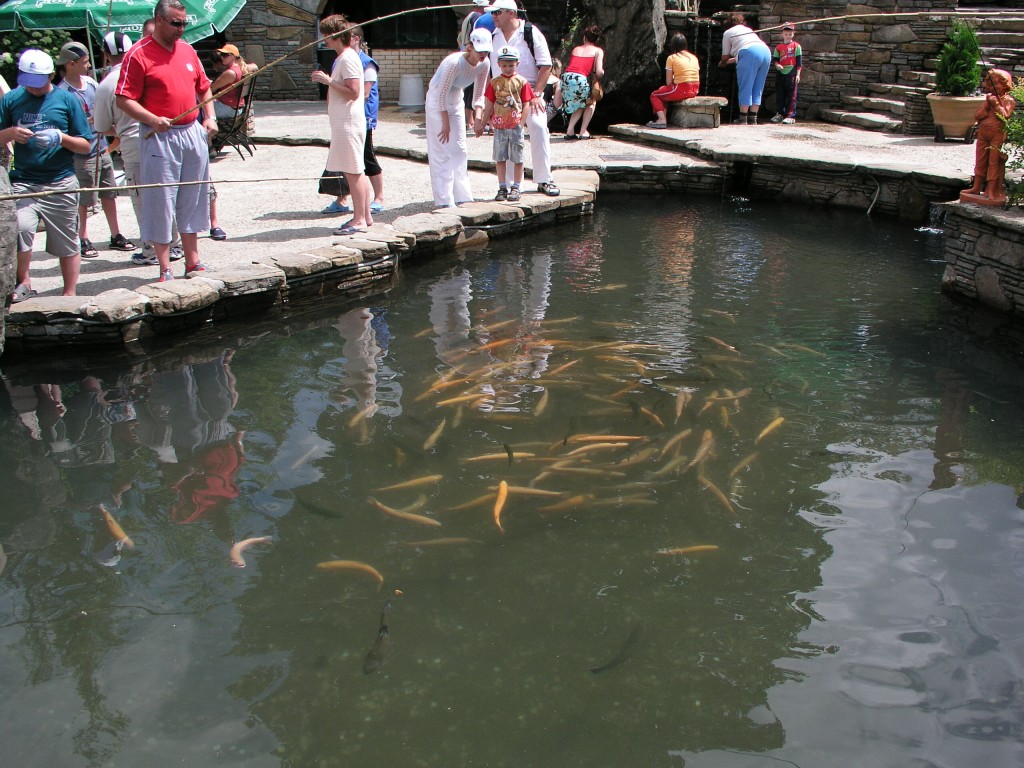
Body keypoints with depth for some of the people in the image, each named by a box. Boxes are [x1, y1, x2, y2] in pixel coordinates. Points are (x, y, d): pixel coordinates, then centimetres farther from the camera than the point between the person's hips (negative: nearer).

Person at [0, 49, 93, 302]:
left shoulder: (67, 100, 4)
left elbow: (86, 145, 4)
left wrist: (60, 138, -13)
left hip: (61, 184, 0)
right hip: (23, 183, 1)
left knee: (67, 244, 6)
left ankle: (70, 296, 20)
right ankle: (23, 282, 0)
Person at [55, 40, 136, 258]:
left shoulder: (91, 82, 6)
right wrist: (91, 121, -24)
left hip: (102, 149, 7)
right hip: (82, 155, -7)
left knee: (109, 194, 13)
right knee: (84, 200, 2)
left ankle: (116, 236, 23)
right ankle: (83, 240, 14)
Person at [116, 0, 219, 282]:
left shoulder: (188, 50, 12)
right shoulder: (138, 54, -7)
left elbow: (204, 87, 23)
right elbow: (124, 99, -11)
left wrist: (210, 117, 8)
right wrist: (153, 119, -24)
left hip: (194, 133, 6)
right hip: (160, 137, -6)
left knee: (193, 199, 11)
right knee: (161, 201, -2)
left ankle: (192, 261, 21)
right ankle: (165, 269, 5)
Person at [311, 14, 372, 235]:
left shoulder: (348, 59, -14)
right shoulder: (343, 58, 17)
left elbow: (353, 92, -22)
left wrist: (328, 81, -19)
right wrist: (326, 80, 15)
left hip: (349, 123, -11)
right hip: (344, 123, 11)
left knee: (353, 172, -7)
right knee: (355, 172, 13)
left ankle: (359, 220, -4)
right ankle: (365, 215, 19)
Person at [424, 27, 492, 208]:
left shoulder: (484, 64, -11)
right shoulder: (455, 62, -31)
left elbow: (479, 94, 1)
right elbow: (442, 94, -24)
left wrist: (478, 115, -15)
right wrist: (445, 124, -20)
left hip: (456, 102, 7)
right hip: (437, 103, -7)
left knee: (459, 149, 7)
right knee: (442, 151, -8)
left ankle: (462, 196, 14)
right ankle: (444, 200, -6)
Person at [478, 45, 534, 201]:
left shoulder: (522, 82, 0)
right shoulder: (495, 83, 6)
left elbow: (526, 105, -1)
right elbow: (489, 105, 10)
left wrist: (521, 123, -9)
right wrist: (482, 123, 10)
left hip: (516, 126, -2)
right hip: (499, 126, 2)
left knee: (517, 158, 2)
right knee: (500, 158, 6)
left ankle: (516, 188, 11)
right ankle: (502, 187, 15)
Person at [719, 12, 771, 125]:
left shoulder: (728, 32, 19)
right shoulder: (749, 30, 37)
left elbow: (725, 56, 20)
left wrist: (722, 63, 42)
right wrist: (733, 60, 57)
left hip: (750, 52, -6)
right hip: (766, 51, 6)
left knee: (745, 87, -2)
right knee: (757, 88, 10)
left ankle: (743, 118, -2)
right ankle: (753, 118, 9)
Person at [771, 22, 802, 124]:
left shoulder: (796, 46, 2)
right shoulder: (778, 47, 11)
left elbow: (799, 61, 0)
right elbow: (774, 59, 13)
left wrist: (798, 74, -6)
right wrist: (777, 64, -10)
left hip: (791, 74, -4)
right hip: (780, 73, 4)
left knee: (791, 95, -3)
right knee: (779, 95, 8)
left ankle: (791, 116, -3)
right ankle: (779, 114, 17)